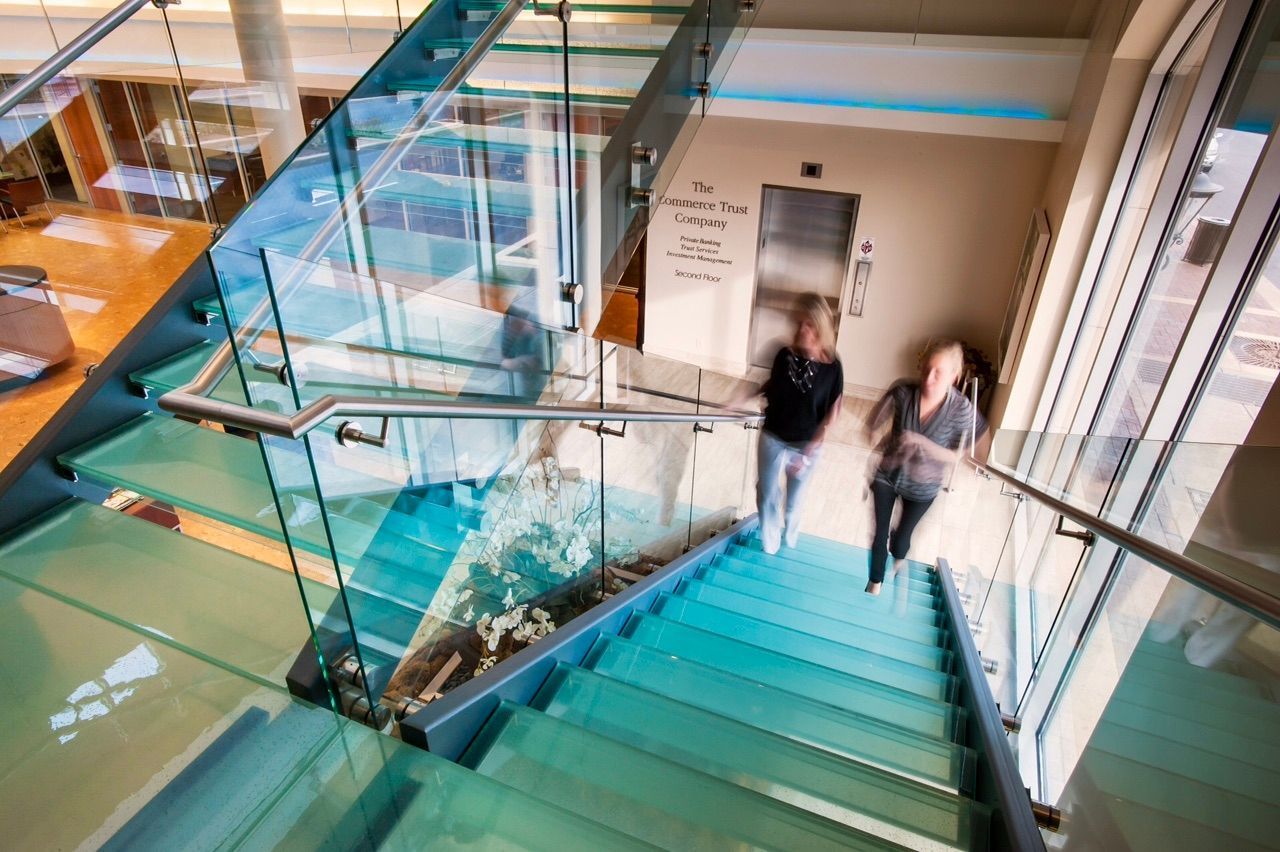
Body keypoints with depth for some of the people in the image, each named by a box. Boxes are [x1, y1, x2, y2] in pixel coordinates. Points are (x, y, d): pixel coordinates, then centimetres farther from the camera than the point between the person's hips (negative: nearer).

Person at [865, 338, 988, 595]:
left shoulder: (961, 409, -24)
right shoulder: (903, 391, -22)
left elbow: (954, 456, -15)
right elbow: (872, 424, -8)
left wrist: (921, 442, -31)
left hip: (922, 486, 0)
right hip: (887, 476, 0)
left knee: (903, 535, 22)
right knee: (880, 533, 12)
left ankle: (899, 555, 60)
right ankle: (876, 581, 40)